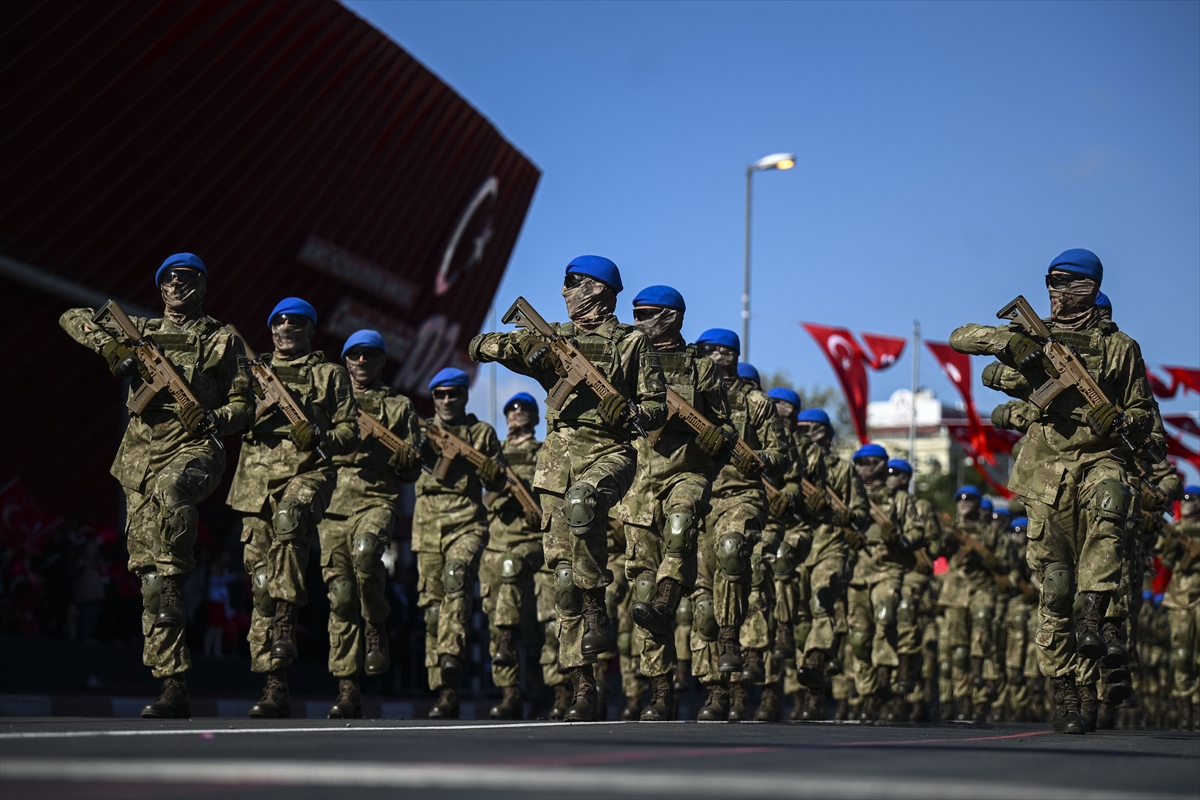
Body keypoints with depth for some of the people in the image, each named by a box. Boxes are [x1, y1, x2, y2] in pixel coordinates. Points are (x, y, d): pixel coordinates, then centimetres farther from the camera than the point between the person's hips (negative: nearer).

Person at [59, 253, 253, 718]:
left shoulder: (222, 339, 11)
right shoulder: (141, 332, 19)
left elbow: (243, 404, 7)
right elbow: (73, 319, 22)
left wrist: (211, 420, -15)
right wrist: (109, 345, 3)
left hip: (195, 449, -3)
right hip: (141, 456, 3)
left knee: (171, 488, -43)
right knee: (150, 577, -4)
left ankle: (178, 577, -28)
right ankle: (174, 687, -3)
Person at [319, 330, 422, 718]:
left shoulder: (400, 407, 16)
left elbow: (412, 471, 13)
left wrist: (405, 459, -10)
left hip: (377, 500, -2)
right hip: (332, 504, 2)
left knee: (365, 551, -35)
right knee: (341, 598, -2)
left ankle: (377, 630, -11)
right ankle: (347, 690, 1)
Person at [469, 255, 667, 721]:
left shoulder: (631, 341, 6)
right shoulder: (553, 338, 16)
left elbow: (657, 407, 6)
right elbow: (478, 347, 11)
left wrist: (631, 413, -16)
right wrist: (515, 347, -10)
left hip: (608, 454, -4)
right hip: (557, 458, 4)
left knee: (581, 503, -40)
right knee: (564, 578, -1)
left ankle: (597, 606, -22)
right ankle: (583, 692, 4)